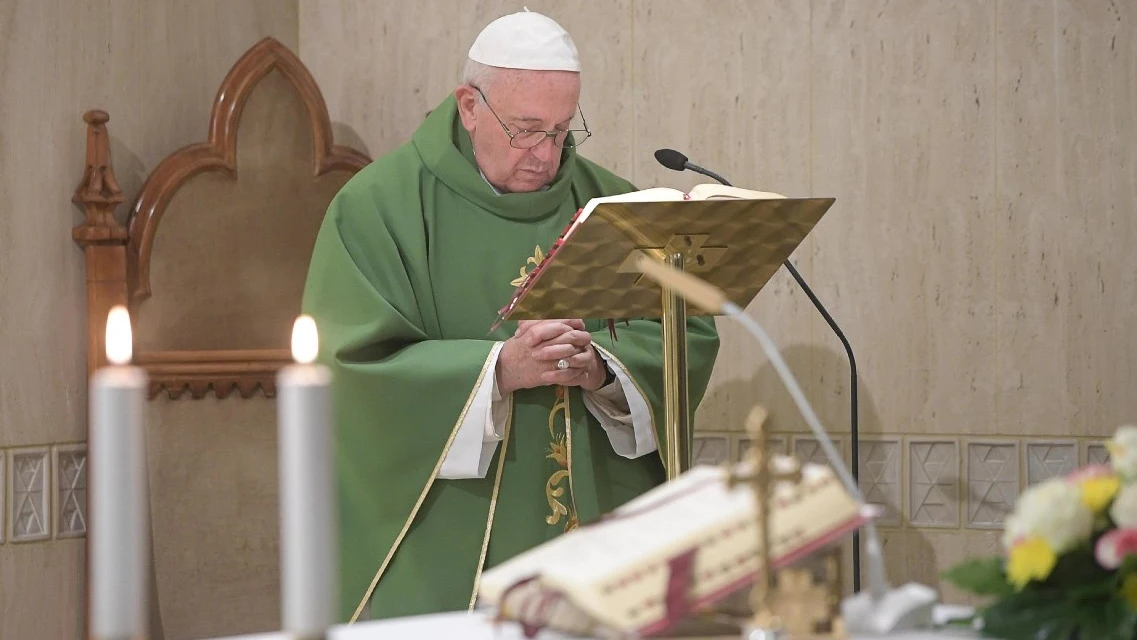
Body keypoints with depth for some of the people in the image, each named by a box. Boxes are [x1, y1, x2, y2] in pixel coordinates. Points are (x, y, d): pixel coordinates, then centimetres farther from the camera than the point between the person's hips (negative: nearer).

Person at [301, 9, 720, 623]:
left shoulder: (610, 203, 6)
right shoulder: (377, 208, -6)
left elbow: (687, 333, 1)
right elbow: (357, 364, -14)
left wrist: (603, 366, -19)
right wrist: (497, 370, -25)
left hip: (598, 519, 4)